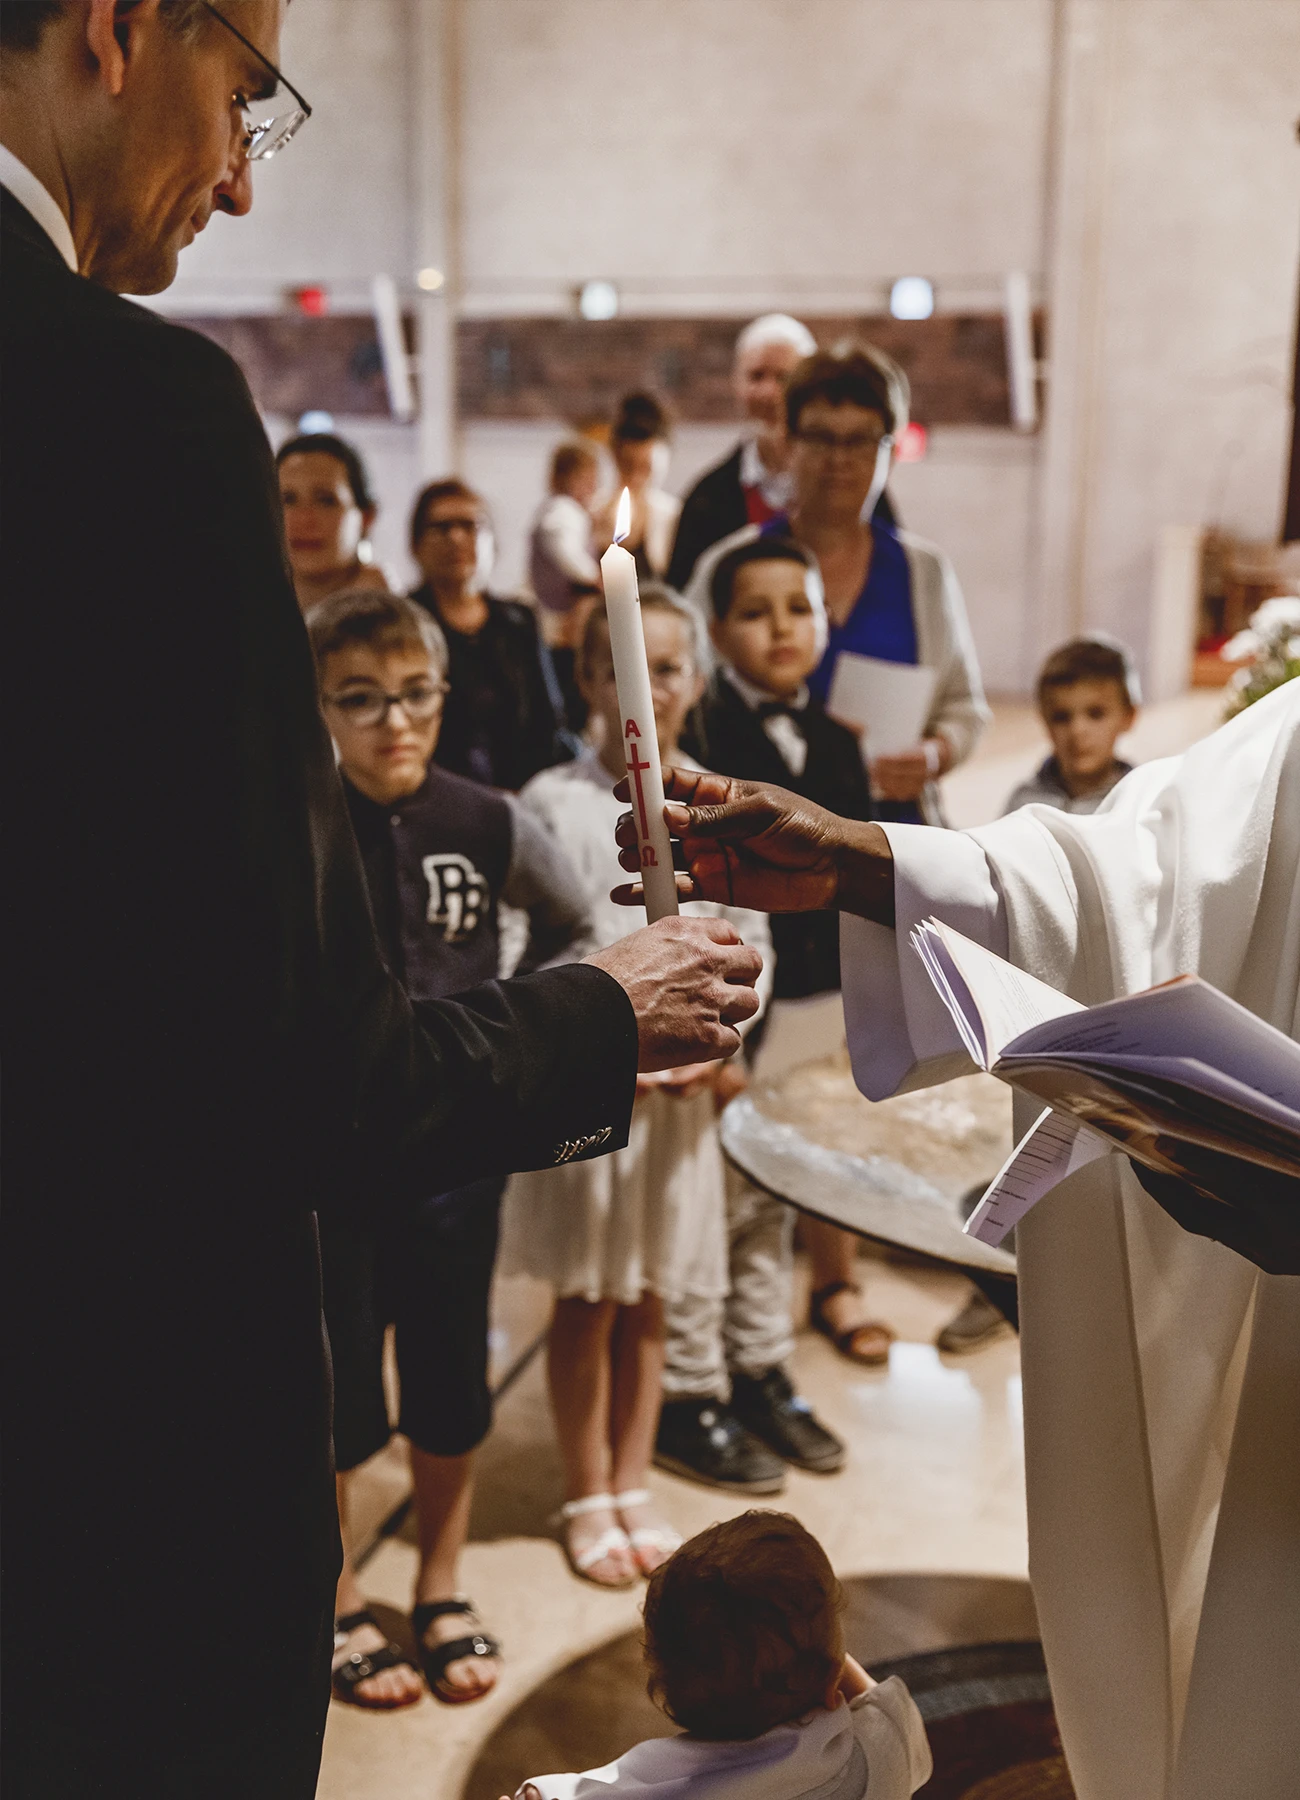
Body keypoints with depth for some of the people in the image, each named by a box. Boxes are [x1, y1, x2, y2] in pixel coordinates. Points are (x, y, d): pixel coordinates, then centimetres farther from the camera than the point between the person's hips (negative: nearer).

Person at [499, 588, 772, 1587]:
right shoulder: (557, 803, -8)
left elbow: (745, 951, 7)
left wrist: (715, 1050, -7)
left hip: (687, 1087, 3)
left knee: (650, 1297, 13)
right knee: (588, 1299, 7)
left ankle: (632, 1485, 28)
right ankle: (586, 1497, 23)